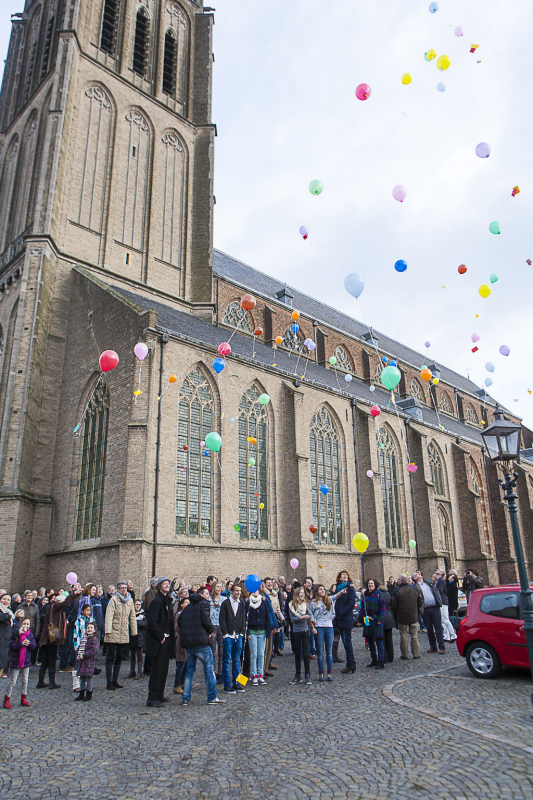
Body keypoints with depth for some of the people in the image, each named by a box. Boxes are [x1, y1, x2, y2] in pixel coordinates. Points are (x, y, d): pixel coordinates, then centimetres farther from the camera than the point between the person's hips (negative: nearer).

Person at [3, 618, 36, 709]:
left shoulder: (30, 635, 2)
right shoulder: (16, 634, -10)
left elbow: (34, 646, -2)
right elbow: (11, 646, -15)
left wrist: (29, 643, -21)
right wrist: (21, 644, -26)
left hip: (26, 660, 4)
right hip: (16, 661, -4)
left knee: (25, 680, 10)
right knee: (13, 681, 0)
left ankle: (23, 699, 22)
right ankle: (6, 700, 13)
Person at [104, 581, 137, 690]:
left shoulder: (130, 601, 9)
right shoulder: (114, 599, -7)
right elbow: (109, 616, -14)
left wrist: (134, 631, 12)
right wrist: (108, 631, -23)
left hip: (124, 634, 5)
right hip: (113, 633, -5)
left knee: (119, 658, 11)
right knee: (111, 657, -1)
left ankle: (115, 680, 20)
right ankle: (109, 682, 5)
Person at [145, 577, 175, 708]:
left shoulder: (167, 600, 12)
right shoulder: (157, 601, -15)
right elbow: (152, 622, -21)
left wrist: (170, 636, 11)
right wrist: (161, 636, -17)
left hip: (166, 639, 9)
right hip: (158, 641, -9)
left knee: (164, 669, 15)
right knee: (157, 670, -4)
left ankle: (159, 695, 25)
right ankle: (152, 699, 3)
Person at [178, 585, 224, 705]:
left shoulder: (188, 607, 17)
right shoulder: (203, 604, -4)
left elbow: (179, 621, 14)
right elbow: (206, 620, -16)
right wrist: (212, 630, 1)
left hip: (187, 642, 7)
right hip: (201, 642, -7)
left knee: (190, 670, 14)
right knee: (209, 669, 2)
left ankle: (185, 698, 13)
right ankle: (212, 697, 4)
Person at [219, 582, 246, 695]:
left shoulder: (242, 603, 9)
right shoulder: (226, 603, -4)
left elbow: (243, 618, 12)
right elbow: (222, 619, -5)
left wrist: (242, 632, 4)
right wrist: (225, 633, -10)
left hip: (238, 636, 4)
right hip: (228, 636, -4)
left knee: (236, 661, 9)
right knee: (227, 661, 0)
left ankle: (235, 683, 18)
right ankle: (227, 685, 6)